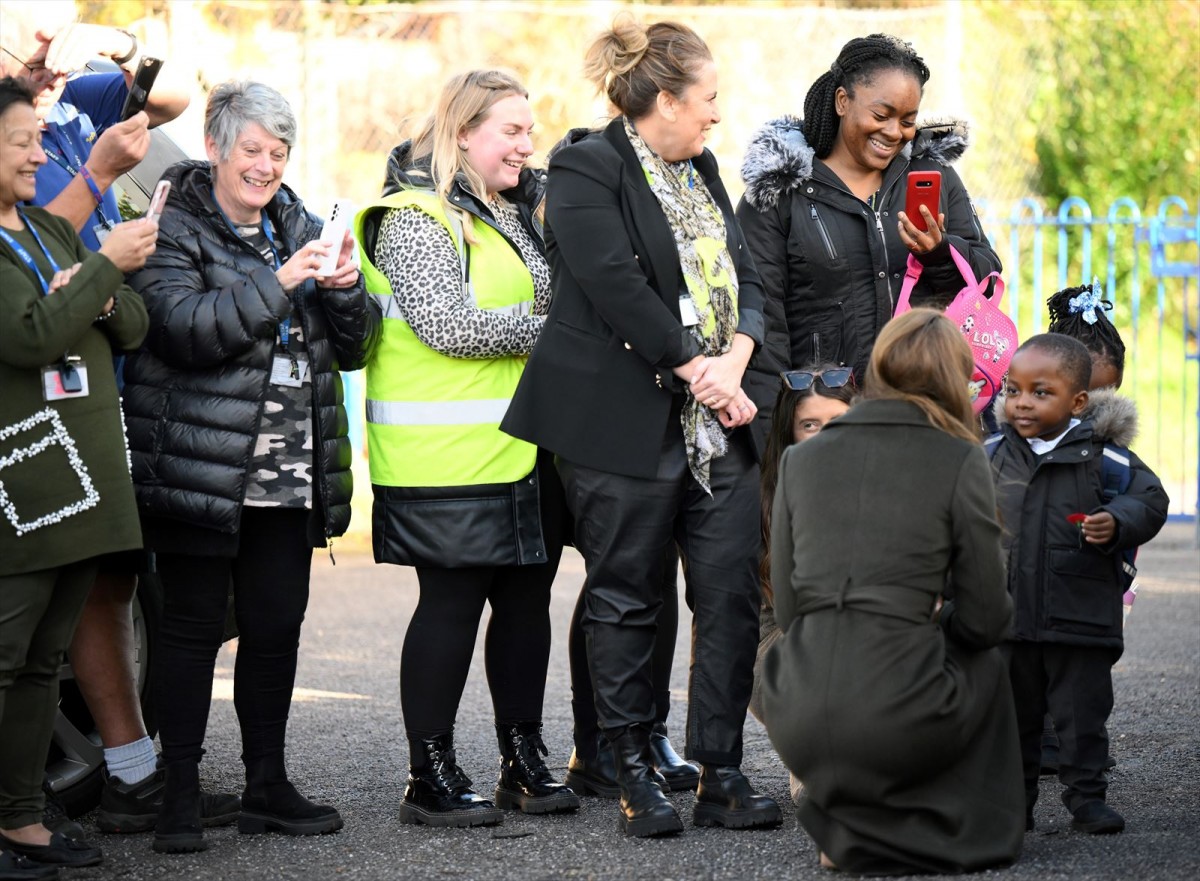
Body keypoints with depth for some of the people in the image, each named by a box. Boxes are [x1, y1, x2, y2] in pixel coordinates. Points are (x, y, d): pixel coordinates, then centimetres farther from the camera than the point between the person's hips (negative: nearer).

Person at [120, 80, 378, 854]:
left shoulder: (300, 228, 15)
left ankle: (268, 786, 18)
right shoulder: (174, 231, -3)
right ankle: (181, 795, 5)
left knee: (277, 624, 9)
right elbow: (185, 327, -20)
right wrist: (280, 280, -24)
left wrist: (345, 288, -6)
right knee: (194, 626, -1)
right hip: (201, 466, -6)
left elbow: (353, 349, 15)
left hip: (289, 476, 6)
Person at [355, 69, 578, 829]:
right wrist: (549, 330, -11)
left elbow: (547, 295, 27)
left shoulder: (519, 209, 16)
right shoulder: (415, 218, -10)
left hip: (526, 446, 8)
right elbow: (449, 326, -19)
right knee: (452, 601, -4)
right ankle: (430, 778, 4)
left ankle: (525, 760, 19)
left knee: (527, 596, 10)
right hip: (449, 454, -8)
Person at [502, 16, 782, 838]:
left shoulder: (701, 171, 16)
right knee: (626, 600, 2)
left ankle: (722, 773, 7)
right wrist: (697, 370, -15)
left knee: (732, 593, 1)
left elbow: (745, 275, 11)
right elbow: (618, 287, -17)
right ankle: (635, 773, 12)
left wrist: (736, 359, -7)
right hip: (627, 424, -7)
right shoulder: (586, 171, -8)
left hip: (718, 425, 7)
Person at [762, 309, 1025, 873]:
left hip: (798, 724, 4)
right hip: (895, 718, -4)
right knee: (986, 664, 29)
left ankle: (845, 819, 18)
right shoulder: (960, 461, 0)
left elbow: (786, 610, 14)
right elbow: (984, 620, 3)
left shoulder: (799, 458, 11)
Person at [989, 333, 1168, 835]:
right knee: (1013, 715, 11)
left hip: (1080, 618, -3)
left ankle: (1086, 797, 14)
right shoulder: (992, 456, 3)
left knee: (1081, 713, 4)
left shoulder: (1101, 456, -6)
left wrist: (1117, 523, -22)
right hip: (1006, 617, 3)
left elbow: (1149, 498, -5)